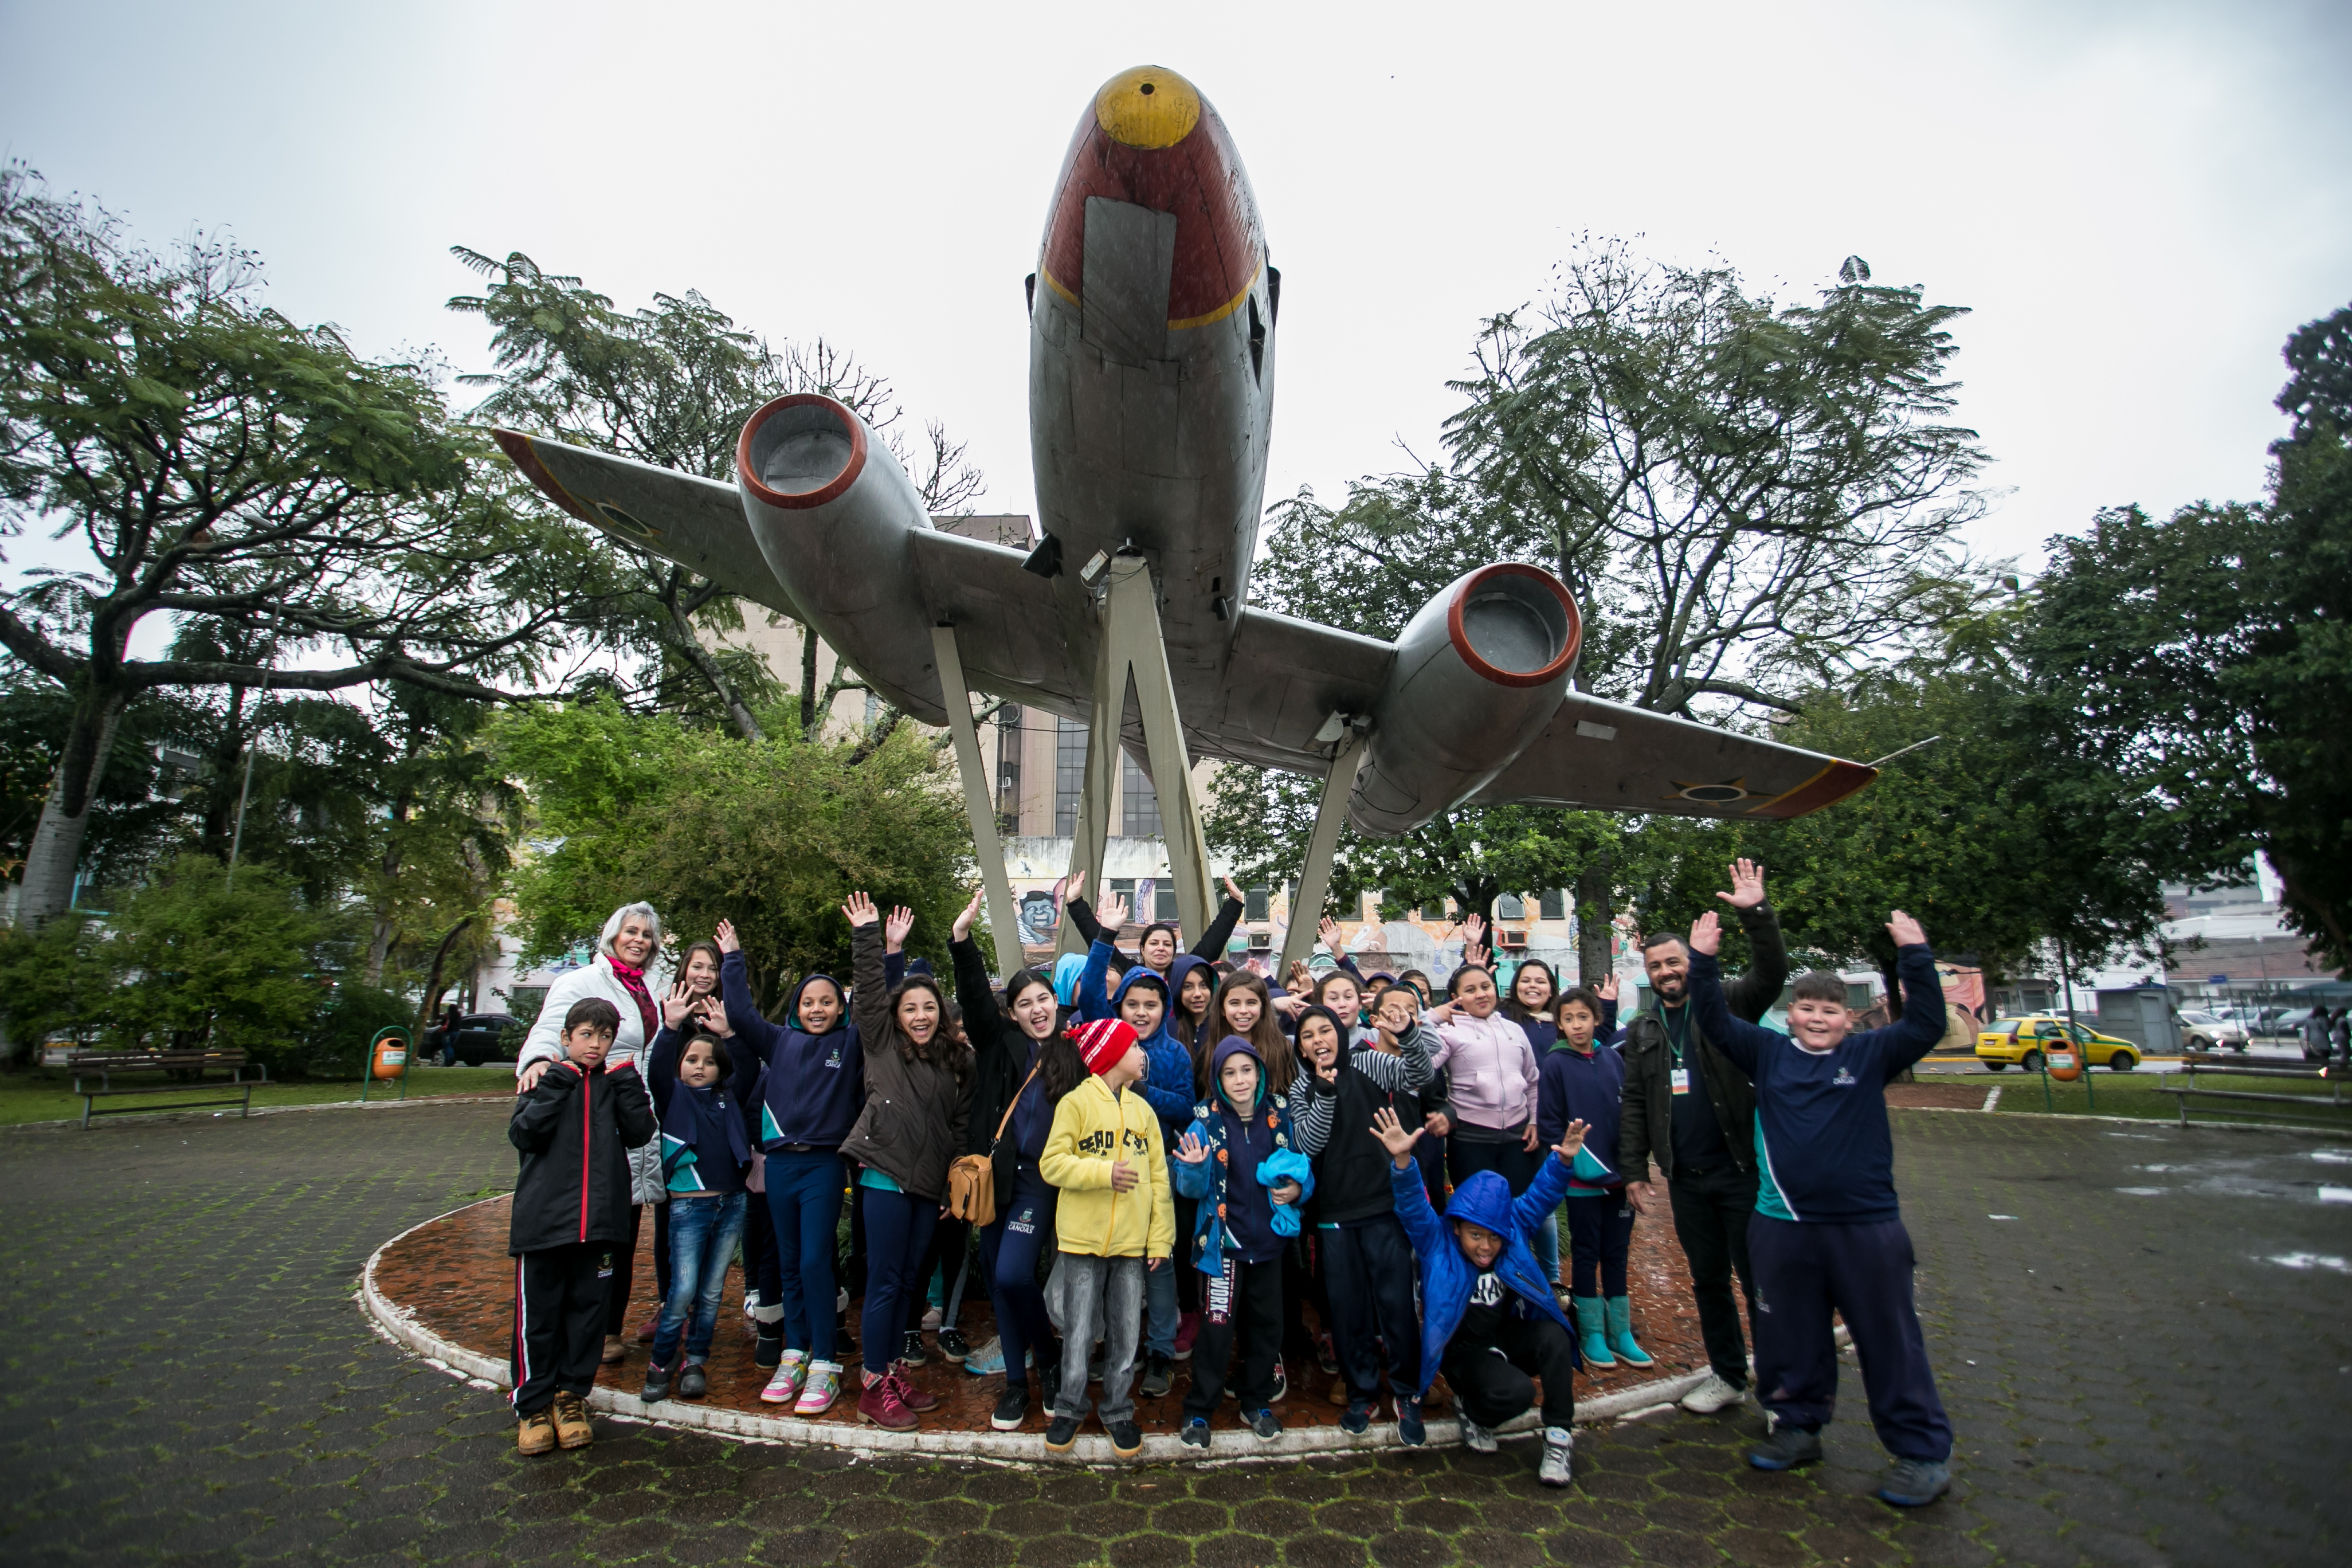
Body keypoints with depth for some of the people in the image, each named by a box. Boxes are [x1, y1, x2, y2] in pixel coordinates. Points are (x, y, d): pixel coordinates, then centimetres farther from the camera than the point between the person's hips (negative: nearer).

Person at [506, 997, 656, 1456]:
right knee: (538, 1314, 6)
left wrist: (627, 1083, -10)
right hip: (543, 1219, -2)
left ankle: (571, 1396, 24)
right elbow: (523, 1133, -12)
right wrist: (557, 1083, -15)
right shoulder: (546, 1081, 3)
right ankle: (533, 1404, 20)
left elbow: (639, 1133, -4)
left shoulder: (617, 1083, 8)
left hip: (598, 1221, 2)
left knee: (587, 1310, 10)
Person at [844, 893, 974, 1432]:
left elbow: (963, 1120, 12)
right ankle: (875, 1388, 10)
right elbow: (868, 992, -6)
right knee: (884, 1282, 0)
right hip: (886, 1178, -4)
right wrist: (869, 937, -11)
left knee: (908, 1280, 14)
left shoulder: (958, 1060, 10)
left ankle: (895, 1371, 27)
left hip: (930, 1184, 4)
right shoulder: (882, 1044, 2)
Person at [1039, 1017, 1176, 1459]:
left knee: (1126, 1335, 8)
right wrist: (1104, 1173, -20)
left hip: (1131, 1242, 4)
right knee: (1079, 1334, 3)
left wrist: (1161, 1239, 4)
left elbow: (1159, 1178, 9)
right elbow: (1052, 1164, -10)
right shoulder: (1076, 1103, -4)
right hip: (1083, 1239, -4)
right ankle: (1069, 1409, 25)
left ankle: (1117, 1411, 27)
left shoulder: (1142, 1110, 11)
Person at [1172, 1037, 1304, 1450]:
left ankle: (1256, 1401, 34)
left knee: (1268, 1323, 13)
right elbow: (1193, 1189, -9)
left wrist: (1297, 1188, -10)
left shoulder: (1280, 1115, -1)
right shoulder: (1207, 1120, -9)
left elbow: (1299, 1165, 11)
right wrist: (1195, 1168, -31)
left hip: (1269, 1237, 3)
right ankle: (1198, 1410, 18)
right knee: (1217, 1326, -1)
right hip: (1224, 1239, -3)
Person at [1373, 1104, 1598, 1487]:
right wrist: (1402, 1161, -47)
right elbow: (1413, 1207, -29)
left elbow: (1541, 1195, -6)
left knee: (1554, 1336, -26)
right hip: (1463, 1350, -4)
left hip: (1508, 1337, 4)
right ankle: (1472, 1410, 5)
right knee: (1516, 1392, -30)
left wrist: (1564, 1161, -25)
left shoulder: (1513, 1229, -3)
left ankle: (1559, 1438, -11)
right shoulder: (1437, 1244, -14)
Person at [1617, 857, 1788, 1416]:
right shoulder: (1641, 1030, 8)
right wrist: (1634, 1169, 5)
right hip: (1685, 1178, 4)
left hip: (1740, 1168, -4)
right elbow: (1634, 1104, 9)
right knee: (1707, 1279, 14)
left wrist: (1756, 915, -33)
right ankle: (1727, 1375, 28)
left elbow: (1771, 976, -20)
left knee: (1758, 1277, 1)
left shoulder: (1726, 1005, -2)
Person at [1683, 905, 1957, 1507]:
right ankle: (1798, 1427, 32)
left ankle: (1924, 1453, 21)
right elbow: (1716, 1023, 0)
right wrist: (1703, 962, -9)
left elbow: (1926, 1026, -11)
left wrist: (1914, 956, -18)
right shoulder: (1768, 1052, 4)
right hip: (1783, 1225, 3)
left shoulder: (1870, 1055, 0)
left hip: (1866, 1225, -2)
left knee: (1889, 1340, 7)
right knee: (1790, 1337, 14)